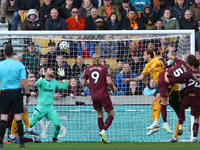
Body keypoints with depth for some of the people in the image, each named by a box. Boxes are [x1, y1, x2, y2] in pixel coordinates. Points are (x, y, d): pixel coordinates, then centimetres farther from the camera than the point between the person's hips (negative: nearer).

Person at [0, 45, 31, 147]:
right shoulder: (19, 65, -3)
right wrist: (28, 94, 4)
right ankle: (21, 142, 1)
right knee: (18, 118, 2)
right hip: (16, 92, 0)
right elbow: (24, 81, -5)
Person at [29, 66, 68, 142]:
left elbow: (64, 87, 8)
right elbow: (36, 84, -24)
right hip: (41, 106, -4)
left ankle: (54, 138, 16)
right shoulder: (42, 81, -3)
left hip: (50, 107, 4)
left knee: (57, 124, -8)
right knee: (31, 123, -7)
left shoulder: (54, 82, 12)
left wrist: (63, 77, 2)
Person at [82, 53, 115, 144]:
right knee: (111, 115, 4)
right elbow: (109, 82, -15)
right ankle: (103, 131, -18)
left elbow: (83, 83, 6)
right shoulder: (104, 68, -7)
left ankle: (102, 135, 15)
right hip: (103, 95, -4)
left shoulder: (88, 70, 4)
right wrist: (113, 88, 4)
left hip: (94, 96, 4)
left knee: (100, 115, 18)